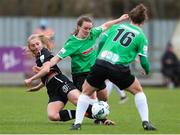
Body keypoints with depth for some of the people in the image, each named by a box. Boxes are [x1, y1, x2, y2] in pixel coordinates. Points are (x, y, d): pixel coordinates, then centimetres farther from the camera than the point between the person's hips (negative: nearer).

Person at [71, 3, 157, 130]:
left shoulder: (117, 26, 19)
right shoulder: (141, 37, 10)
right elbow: (144, 62, 7)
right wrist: (147, 71, 29)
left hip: (100, 63, 2)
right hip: (119, 68, -2)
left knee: (86, 92, 21)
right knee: (138, 91, 20)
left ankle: (77, 123, 10)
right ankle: (146, 122, 11)